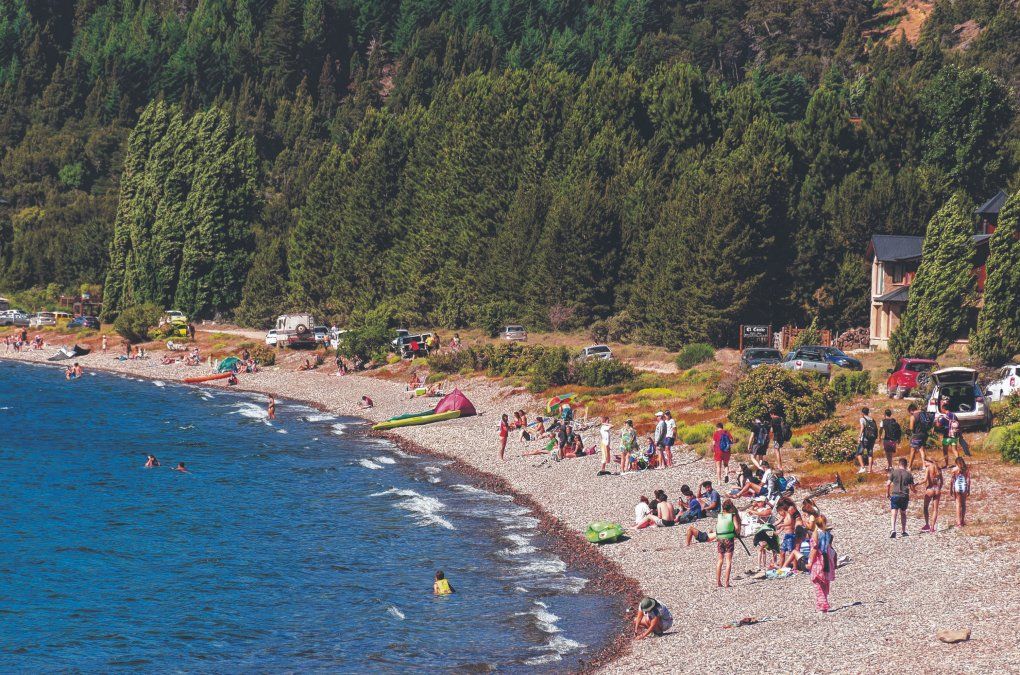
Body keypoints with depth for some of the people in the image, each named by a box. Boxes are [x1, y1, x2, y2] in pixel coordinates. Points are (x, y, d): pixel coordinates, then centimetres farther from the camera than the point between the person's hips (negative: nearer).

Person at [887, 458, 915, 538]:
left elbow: (888, 484, -4)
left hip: (895, 495, -2)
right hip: (905, 496, 2)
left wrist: (888, 493, 10)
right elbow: (912, 488, 6)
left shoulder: (894, 472, 0)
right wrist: (914, 491, 29)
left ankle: (893, 530, -25)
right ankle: (903, 531, 24)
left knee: (894, 514, -7)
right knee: (903, 513, 19)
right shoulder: (909, 474, 3)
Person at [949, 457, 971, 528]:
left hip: (957, 487, -2)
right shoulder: (966, 469, 0)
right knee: (964, 504, 16)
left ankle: (959, 522, -2)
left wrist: (950, 490, 3)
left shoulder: (954, 469, -5)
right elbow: (968, 480, 2)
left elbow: (951, 480, -4)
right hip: (964, 487, 2)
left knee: (958, 504, 3)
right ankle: (963, 521, 23)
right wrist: (968, 490, 10)